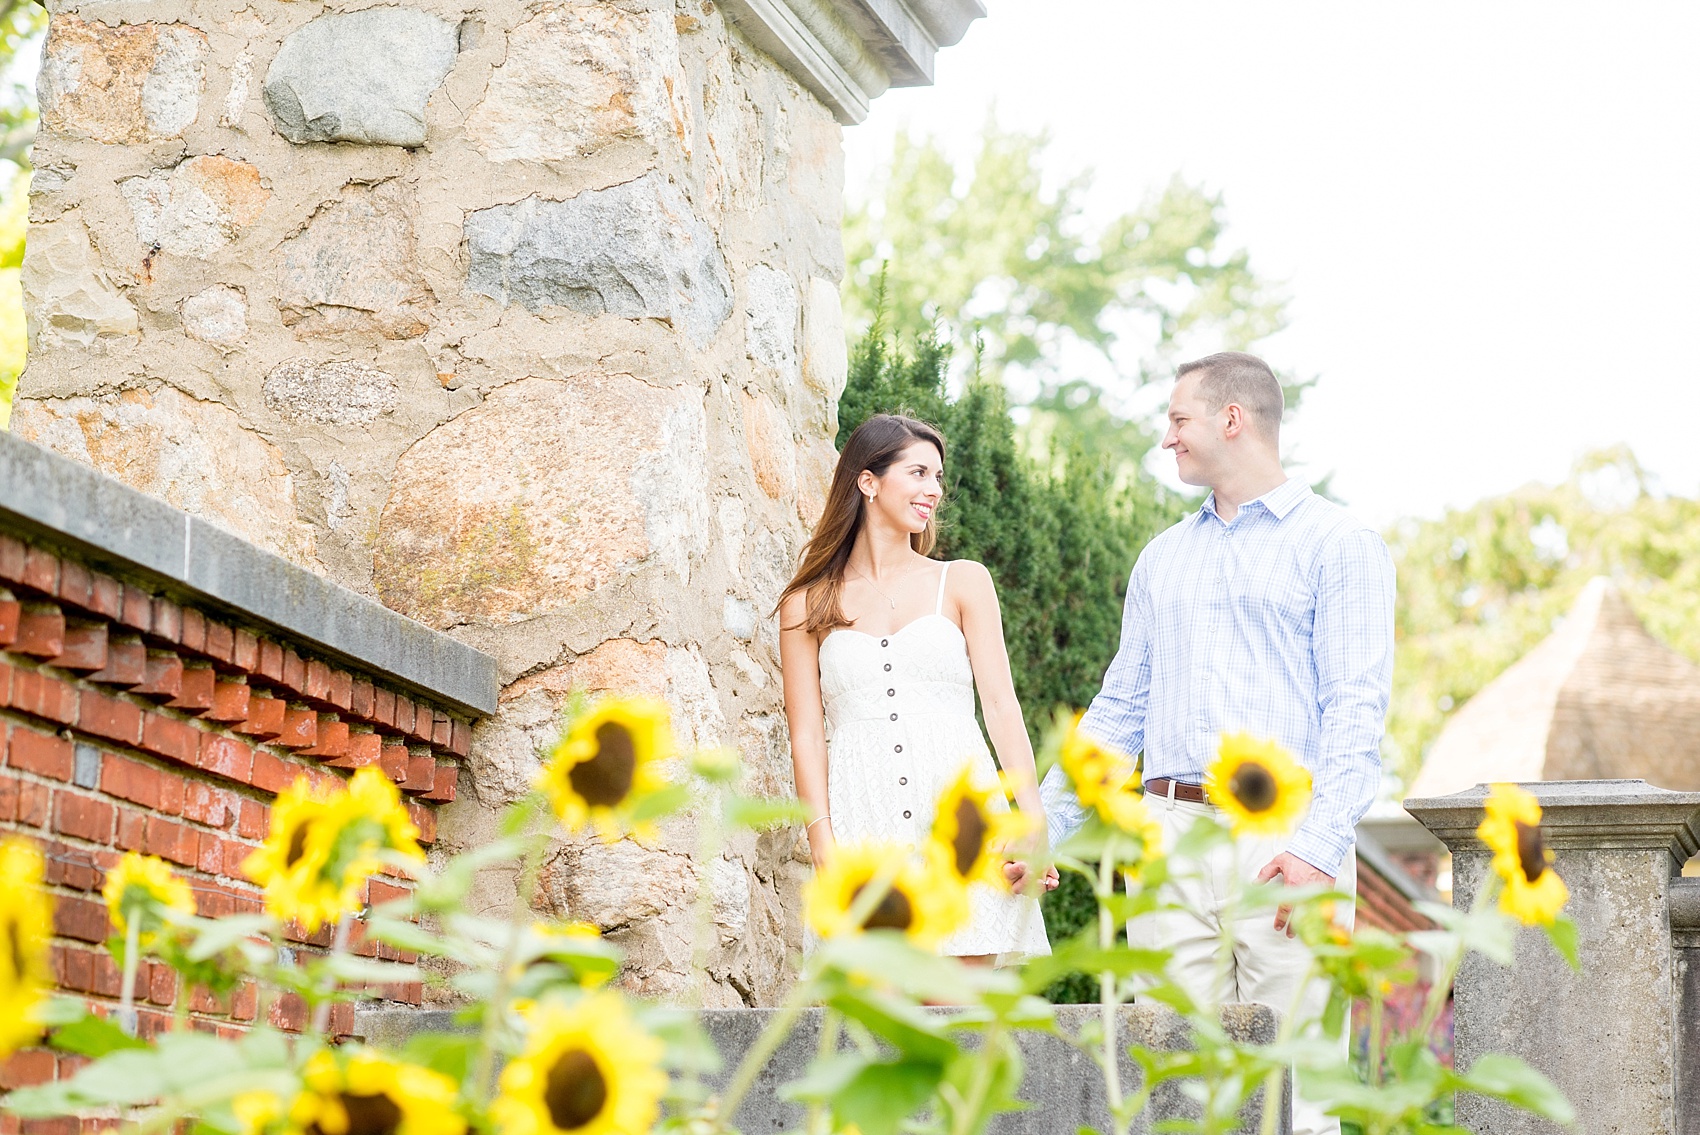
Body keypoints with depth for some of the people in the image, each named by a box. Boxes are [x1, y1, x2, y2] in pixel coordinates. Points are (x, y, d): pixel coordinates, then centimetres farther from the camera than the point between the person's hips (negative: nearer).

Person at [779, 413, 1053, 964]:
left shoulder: (964, 582, 13)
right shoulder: (807, 606, 12)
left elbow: (1001, 704, 5)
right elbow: (807, 735, 6)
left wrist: (1033, 826, -7)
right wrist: (824, 845, -9)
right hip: (863, 826, 0)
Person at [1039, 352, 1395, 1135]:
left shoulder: (1337, 545, 3)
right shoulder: (1163, 557, 21)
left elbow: (1357, 709, -7)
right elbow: (1120, 708, 22)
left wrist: (1319, 848, -18)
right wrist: (1045, 823, 12)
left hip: (1283, 834, -5)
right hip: (1170, 835, 5)